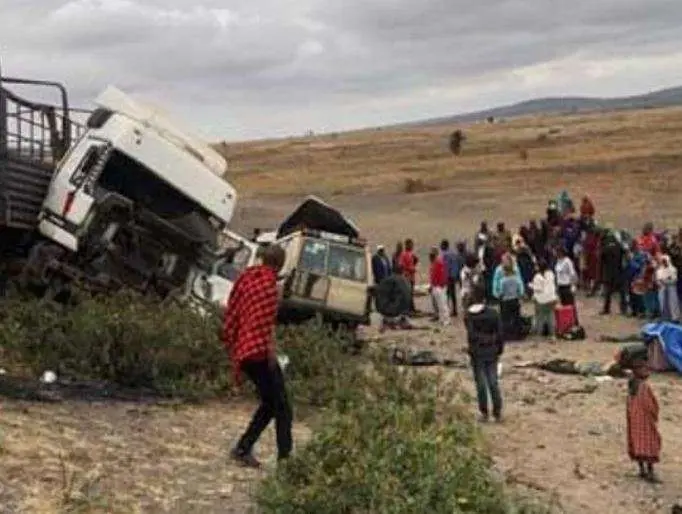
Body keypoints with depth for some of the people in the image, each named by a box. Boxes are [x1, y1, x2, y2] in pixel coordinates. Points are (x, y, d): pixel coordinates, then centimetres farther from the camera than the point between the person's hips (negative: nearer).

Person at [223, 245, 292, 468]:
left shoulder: (247, 277, 18)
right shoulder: (268, 281, -5)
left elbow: (231, 317, 21)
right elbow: (265, 317, -19)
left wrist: (234, 354, 25)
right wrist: (270, 348, -21)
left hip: (243, 352, 9)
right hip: (259, 351, -9)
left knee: (269, 404, 19)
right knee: (281, 407, -7)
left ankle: (243, 448, 18)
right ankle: (285, 456, -13)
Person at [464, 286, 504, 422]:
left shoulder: (469, 315, -9)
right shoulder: (493, 313, -2)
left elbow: (471, 335, -18)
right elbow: (499, 333, -1)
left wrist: (471, 350, -10)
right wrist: (499, 349, 8)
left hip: (477, 353, -2)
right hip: (492, 352, 2)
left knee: (481, 383, 7)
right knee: (493, 383, 8)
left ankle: (484, 413, 12)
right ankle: (497, 413, 10)